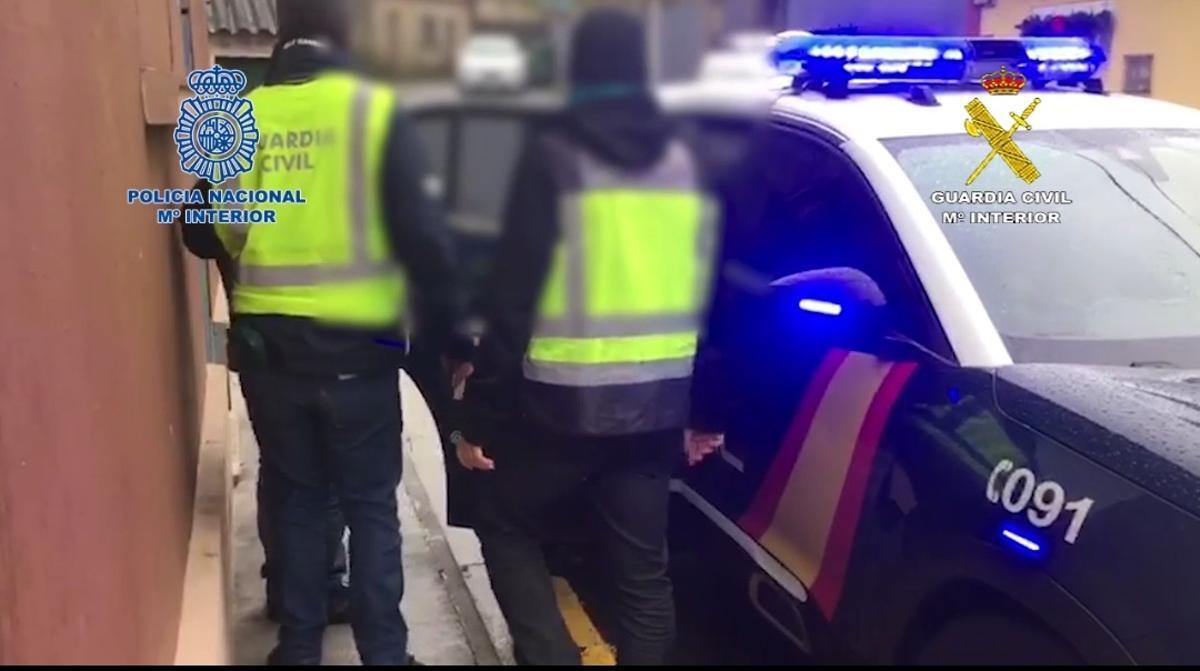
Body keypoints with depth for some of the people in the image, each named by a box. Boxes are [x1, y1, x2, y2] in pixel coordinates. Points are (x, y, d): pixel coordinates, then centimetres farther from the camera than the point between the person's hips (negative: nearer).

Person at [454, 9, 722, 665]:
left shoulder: (555, 154, -8)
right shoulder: (685, 159, 8)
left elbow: (515, 292, -11)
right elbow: (710, 293, 11)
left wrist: (479, 411, -6)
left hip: (566, 398, -5)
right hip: (658, 399, 5)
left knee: (506, 523, 17)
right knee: (642, 565, 14)